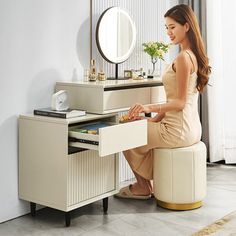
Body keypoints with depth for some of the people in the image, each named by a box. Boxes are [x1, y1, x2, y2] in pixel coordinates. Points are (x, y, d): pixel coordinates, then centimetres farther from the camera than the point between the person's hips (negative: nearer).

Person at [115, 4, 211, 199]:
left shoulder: (183, 57, -19)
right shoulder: (194, 55, 11)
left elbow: (180, 102, -21)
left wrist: (150, 108, -27)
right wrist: (156, 118, 11)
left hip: (178, 131, -10)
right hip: (190, 128, 10)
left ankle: (143, 187, 27)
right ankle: (145, 185, 30)